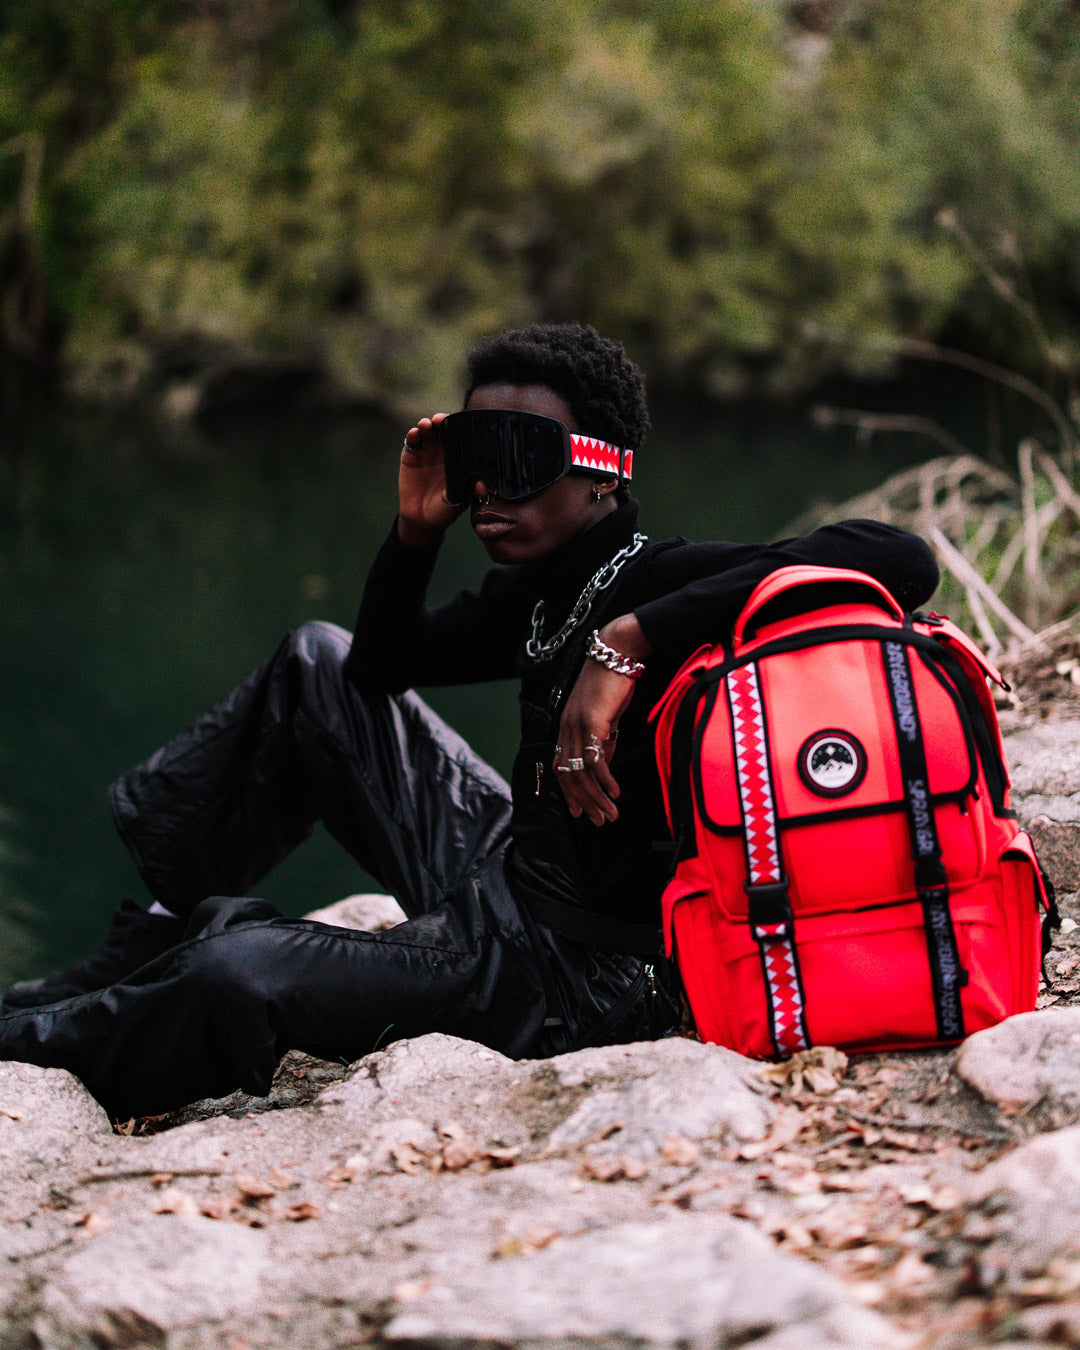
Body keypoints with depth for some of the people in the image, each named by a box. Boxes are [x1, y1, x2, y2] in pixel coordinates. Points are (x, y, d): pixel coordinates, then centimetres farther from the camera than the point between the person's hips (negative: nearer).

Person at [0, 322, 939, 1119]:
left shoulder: (665, 584, -21)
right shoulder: (537, 592, 4)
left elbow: (899, 560, -39)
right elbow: (383, 664, 21)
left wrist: (631, 640, -40)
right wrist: (415, 534, 0)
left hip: (581, 971, -9)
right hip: (501, 871, 9)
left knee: (238, 973, -28)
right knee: (320, 664, 20)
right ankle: (161, 927, 24)